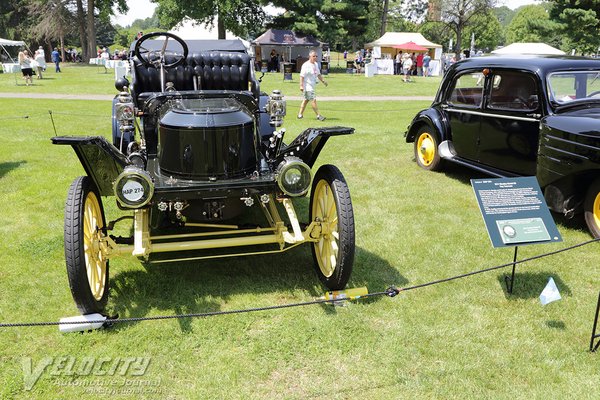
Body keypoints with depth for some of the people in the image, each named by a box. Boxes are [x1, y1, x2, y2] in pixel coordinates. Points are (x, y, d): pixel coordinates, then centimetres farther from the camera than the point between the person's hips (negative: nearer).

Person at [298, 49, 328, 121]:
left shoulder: (316, 64, 10)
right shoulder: (306, 65, -16)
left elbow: (318, 74, 22)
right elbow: (302, 76, -19)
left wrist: (323, 81, 13)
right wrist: (301, 85, -24)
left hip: (312, 85, 9)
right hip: (307, 85, -9)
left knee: (306, 100, 14)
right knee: (313, 100, -10)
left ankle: (300, 114, 23)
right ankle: (318, 115, -8)